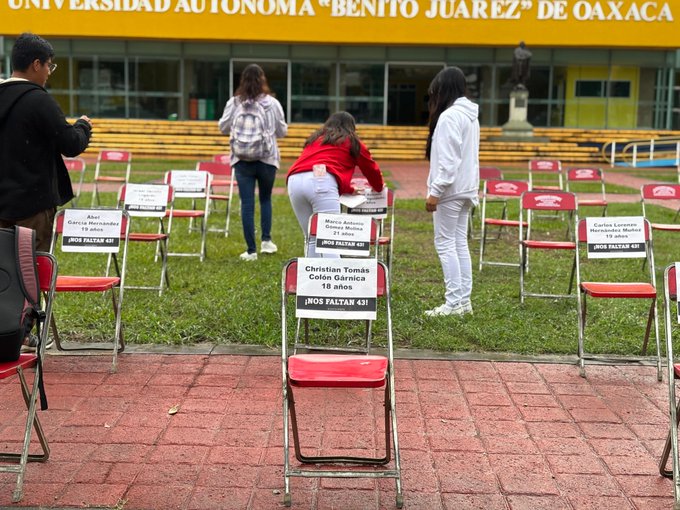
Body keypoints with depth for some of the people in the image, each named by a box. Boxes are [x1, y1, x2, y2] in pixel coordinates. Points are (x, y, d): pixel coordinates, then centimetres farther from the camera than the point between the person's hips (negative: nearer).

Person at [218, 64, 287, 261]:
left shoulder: (234, 103, -4)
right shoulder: (272, 103, -5)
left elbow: (223, 127, 8)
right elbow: (282, 131, 5)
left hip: (242, 159, 0)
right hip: (267, 158, 0)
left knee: (247, 203, 2)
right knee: (265, 199, 20)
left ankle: (251, 250, 1)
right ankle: (266, 240, 17)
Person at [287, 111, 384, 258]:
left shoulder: (314, 139, 35)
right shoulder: (352, 142, 23)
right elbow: (371, 169, 33)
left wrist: (348, 189, 55)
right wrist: (378, 187, 54)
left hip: (294, 180, 5)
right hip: (321, 182, -5)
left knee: (312, 239, 11)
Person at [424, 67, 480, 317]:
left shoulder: (449, 116, -16)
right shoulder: (471, 115, 13)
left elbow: (448, 160, -21)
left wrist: (435, 191, -19)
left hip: (450, 190, -9)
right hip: (466, 188, 9)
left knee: (445, 244, -4)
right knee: (460, 243, 11)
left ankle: (454, 302, -3)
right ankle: (464, 299, 14)